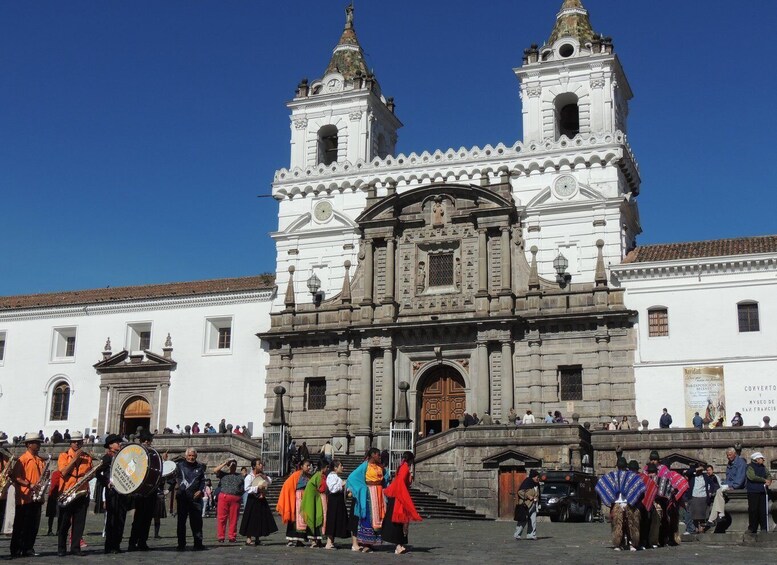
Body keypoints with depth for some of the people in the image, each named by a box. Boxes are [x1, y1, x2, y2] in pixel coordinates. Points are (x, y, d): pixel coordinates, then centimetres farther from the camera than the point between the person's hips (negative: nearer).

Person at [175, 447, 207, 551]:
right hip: (182, 497, -1)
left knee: (197, 521, 2)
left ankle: (198, 544, 8)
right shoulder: (180, 465, 7)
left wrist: (200, 490, 0)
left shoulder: (200, 467, 12)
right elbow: (175, 478, 4)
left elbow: (203, 480, 13)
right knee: (181, 521, 3)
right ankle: (181, 544, 11)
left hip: (195, 497, 1)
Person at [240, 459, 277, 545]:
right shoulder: (249, 477, -11)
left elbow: (270, 481, 14)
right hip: (253, 500, -7)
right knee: (251, 519, -6)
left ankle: (256, 538, 19)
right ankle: (248, 539, 1)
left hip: (261, 500, 7)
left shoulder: (262, 475, 12)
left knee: (261, 518, 9)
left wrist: (264, 477, -3)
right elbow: (247, 489, -19)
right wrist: (257, 488, -21)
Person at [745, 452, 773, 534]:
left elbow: (769, 475, 10)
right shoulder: (750, 467, -4)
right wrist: (764, 480, -12)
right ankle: (752, 529, 5)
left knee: (763, 510, 2)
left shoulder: (763, 467, 16)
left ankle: (764, 528, 8)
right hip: (753, 491, -5)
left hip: (763, 491, 5)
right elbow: (752, 477, -16)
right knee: (753, 510, -3)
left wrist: (769, 481, -12)